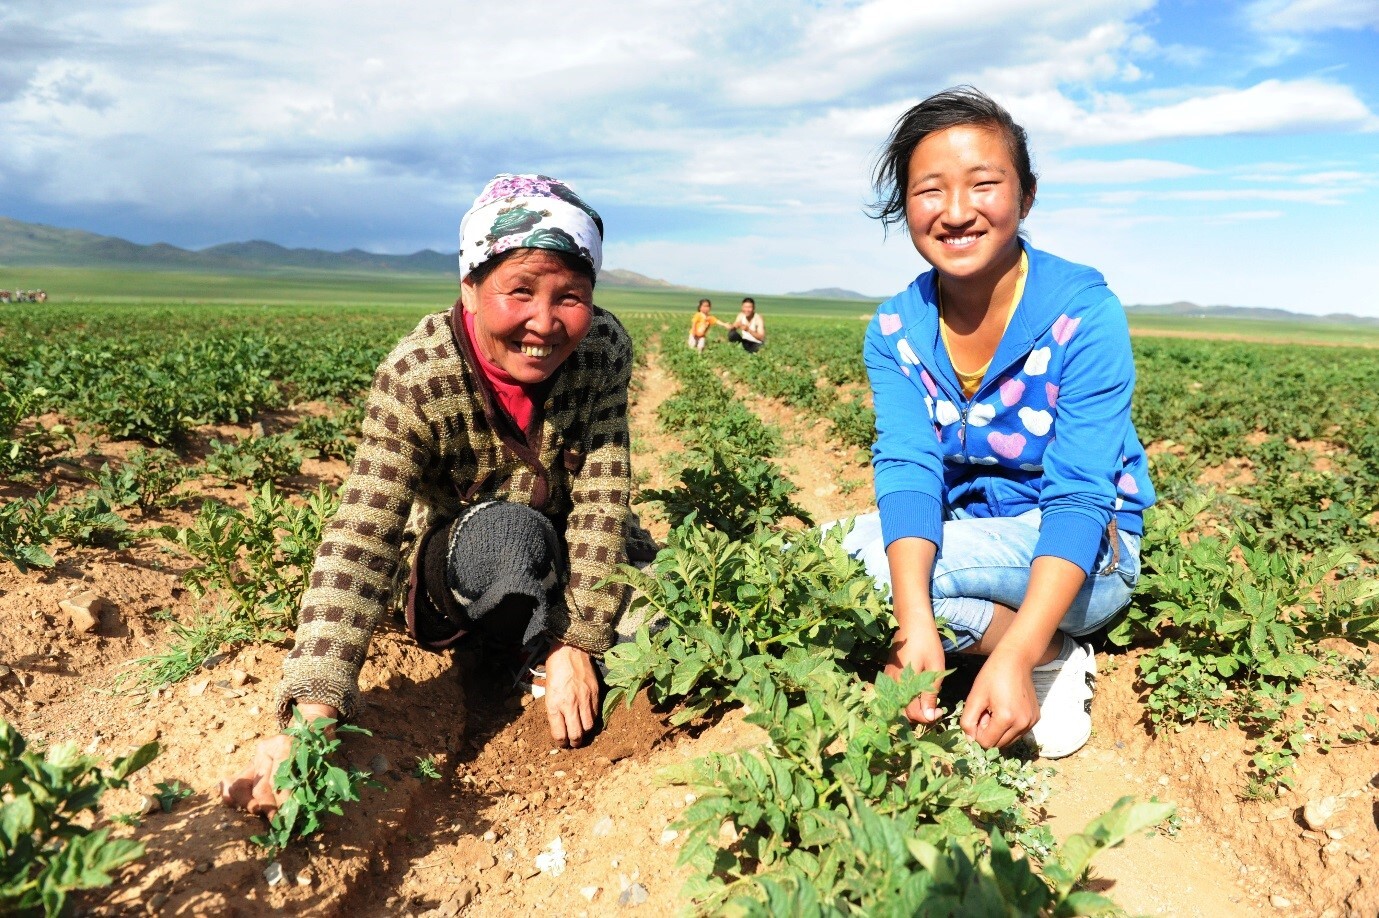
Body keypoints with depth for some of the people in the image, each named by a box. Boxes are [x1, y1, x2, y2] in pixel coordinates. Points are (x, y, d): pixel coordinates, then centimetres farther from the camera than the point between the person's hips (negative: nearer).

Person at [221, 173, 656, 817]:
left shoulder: (605, 350, -22)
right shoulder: (414, 379, -31)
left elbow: (602, 500, -23)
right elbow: (359, 541, -38)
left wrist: (578, 643, -30)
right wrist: (313, 715, -49)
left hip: (570, 562, 4)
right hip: (461, 574, -3)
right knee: (507, 538, -37)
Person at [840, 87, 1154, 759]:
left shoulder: (1083, 314, -19)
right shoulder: (894, 331, -7)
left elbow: (1080, 495, -24)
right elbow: (908, 470, -20)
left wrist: (1016, 654, -39)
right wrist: (917, 626, -38)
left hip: (1084, 557, -6)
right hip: (962, 536, 6)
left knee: (854, 553, -26)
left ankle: (1048, 659, -7)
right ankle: (1054, 654, -7)